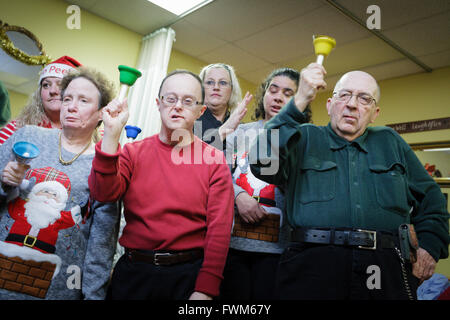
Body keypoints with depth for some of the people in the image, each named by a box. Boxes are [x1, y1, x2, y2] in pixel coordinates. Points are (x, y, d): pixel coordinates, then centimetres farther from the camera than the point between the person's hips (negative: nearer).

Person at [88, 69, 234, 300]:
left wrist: (205, 290, -15)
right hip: (133, 272, 2)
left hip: (189, 273, -1)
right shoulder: (133, 152, 4)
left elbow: (219, 229, -8)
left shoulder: (214, 159, -3)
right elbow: (104, 193, -11)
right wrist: (111, 134, -20)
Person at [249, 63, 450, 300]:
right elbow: (263, 166, -12)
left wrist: (429, 247, 9)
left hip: (385, 271, 4)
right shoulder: (305, 138, 9)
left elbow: (430, 198, 25)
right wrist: (300, 101, -13)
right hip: (313, 265, -3)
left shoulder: (390, 142, 20)